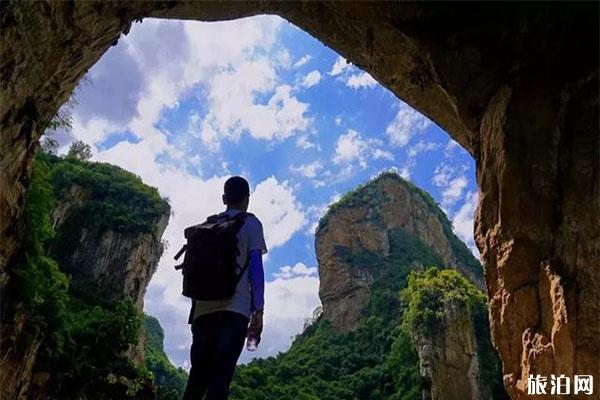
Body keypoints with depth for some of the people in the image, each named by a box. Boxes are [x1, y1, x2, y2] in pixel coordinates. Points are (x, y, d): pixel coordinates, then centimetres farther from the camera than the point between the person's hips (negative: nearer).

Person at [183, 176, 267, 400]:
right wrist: (258, 311, -3)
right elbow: (255, 267, -2)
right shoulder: (250, 223, 6)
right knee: (220, 378, -8)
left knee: (197, 377, 10)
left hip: (203, 308, 5)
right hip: (234, 308, -5)